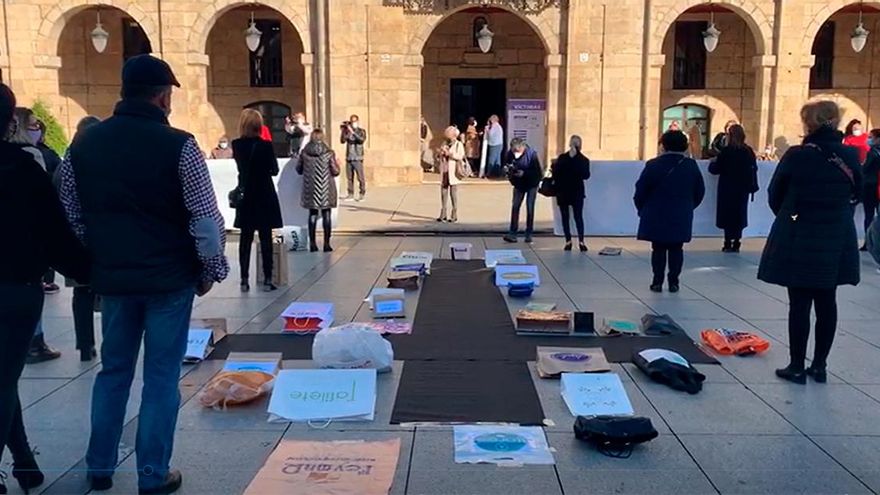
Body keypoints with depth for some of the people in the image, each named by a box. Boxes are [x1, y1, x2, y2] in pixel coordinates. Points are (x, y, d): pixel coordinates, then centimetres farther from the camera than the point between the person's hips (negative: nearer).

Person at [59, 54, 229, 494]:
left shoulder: (83, 144, 4)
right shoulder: (178, 145, -11)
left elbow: (71, 217, 9)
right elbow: (205, 217, -11)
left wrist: (89, 269, 18)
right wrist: (211, 269, 1)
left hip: (112, 278, 4)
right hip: (170, 278, -4)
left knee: (113, 370, 18)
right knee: (162, 376, 5)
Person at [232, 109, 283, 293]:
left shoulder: (236, 145, -2)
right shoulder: (265, 145, -12)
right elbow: (274, 170, -3)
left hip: (245, 196, 3)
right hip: (264, 196, -3)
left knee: (245, 238, 8)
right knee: (265, 238, 1)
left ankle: (244, 280, 10)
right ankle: (267, 280, 3)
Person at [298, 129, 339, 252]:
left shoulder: (304, 153, -3)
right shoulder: (329, 153, -8)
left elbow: (299, 169, 6)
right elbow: (335, 172, -7)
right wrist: (337, 165, 14)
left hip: (310, 188, 2)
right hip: (326, 189, -2)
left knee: (312, 214, 12)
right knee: (326, 215, 7)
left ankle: (312, 243, 12)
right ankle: (326, 243, 6)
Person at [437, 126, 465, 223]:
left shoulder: (459, 144, 0)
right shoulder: (445, 144, 16)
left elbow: (460, 156, -14)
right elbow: (439, 155, 15)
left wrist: (449, 153, -16)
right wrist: (441, 152, -7)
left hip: (453, 173, -5)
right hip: (444, 172, 5)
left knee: (453, 194, -2)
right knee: (443, 193, 4)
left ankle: (454, 215, 3)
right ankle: (443, 215, 9)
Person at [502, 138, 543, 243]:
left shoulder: (531, 154, -26)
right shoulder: (510, 153, -16)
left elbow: (538, 171, -23)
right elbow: (506, 165, 2)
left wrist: (524, 173, -34)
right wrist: (507, 169, -22)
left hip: (531, 184, -3)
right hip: (519, 184, 3)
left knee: (530, 208, 0)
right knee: (515, 206, -4)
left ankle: (529, 234, 10)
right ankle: (512, 233, -2)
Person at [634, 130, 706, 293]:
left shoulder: (653, 165, -9)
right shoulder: (691, 166, 1)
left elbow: (640, 191, -7)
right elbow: (700, 191, 8)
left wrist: (642, 209, 8)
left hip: (656, 217, -2)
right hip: (681, 218, 2)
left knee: (658, 249, 6)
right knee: (676, 249, 9)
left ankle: (658, 282, 7)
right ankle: (674, 282, 10)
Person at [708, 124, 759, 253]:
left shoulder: (726, 151, -13)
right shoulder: (748, 151, 0)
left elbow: (716, 169, -11)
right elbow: (754, 169, 5)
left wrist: (712, 163, 10)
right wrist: (752, 186, 15)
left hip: (728, 188, -4)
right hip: (742, 189, 4)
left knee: (728, 214, 3)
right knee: (739, 214, 10)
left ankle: (728, 244, 2)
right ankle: (736, 244, 12)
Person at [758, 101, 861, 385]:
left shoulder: (797, 156, -14)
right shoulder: (850, 156, -2)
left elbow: (774, 196, -2)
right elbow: (856, 192, 13)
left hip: (799, 239, -4)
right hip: (837, 240, 4)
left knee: (799, 304, 2)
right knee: (826, 303, 11)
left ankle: (797, 367, 9)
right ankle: (819, 365, 20)